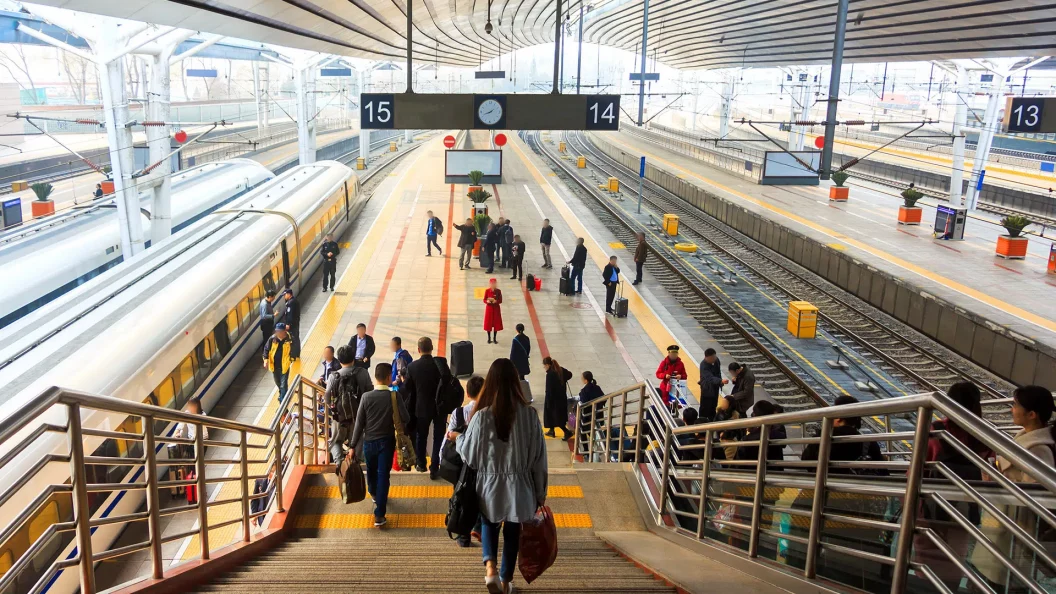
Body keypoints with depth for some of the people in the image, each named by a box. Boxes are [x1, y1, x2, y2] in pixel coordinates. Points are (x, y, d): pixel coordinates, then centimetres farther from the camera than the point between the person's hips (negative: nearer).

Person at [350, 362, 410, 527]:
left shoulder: (366, 397, -12)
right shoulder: (394, 396, -14)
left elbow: (359, 423, -9)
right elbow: (405, 419, -13)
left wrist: (353, 445, -2)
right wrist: (397, 426, 11)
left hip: (369, 441, 2)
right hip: (387, 441, -2)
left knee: (371, 471, 25)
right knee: (383, 475, 2)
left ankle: (374, 494, 54)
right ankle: (379, 515, -1)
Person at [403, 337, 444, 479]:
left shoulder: (412, 366, -12)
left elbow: (408, 388, -4)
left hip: (422, 407, 1)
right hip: (440, 406, -1)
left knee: (421, 437, 19)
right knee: (438, 438, 8)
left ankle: (421, 464, 33)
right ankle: (434, 468, 9)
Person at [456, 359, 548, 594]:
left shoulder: (482, 415, -16)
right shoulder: (529, 414, -12)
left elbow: (469, 453, -6)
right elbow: (539, 455, -5)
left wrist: (458, 439, 16)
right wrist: (540, 491, 7)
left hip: (490, 483, -1)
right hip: (518, 484, 1)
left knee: (489, 524, 22)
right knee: (512, 531, 18)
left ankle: (490, 566, -1)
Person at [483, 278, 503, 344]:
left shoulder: (498, 291, -5)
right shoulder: (487, 291, -5)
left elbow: (500, 301, -3)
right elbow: (484, 300, -1)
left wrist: (496, 301, -22)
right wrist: (487, 301, -23)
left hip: (496, 308, 0)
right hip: (489, 308, 0)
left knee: (496, 323, 5)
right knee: (488, 323, 4)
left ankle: (495, 338, 18)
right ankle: (489, 338, 18)